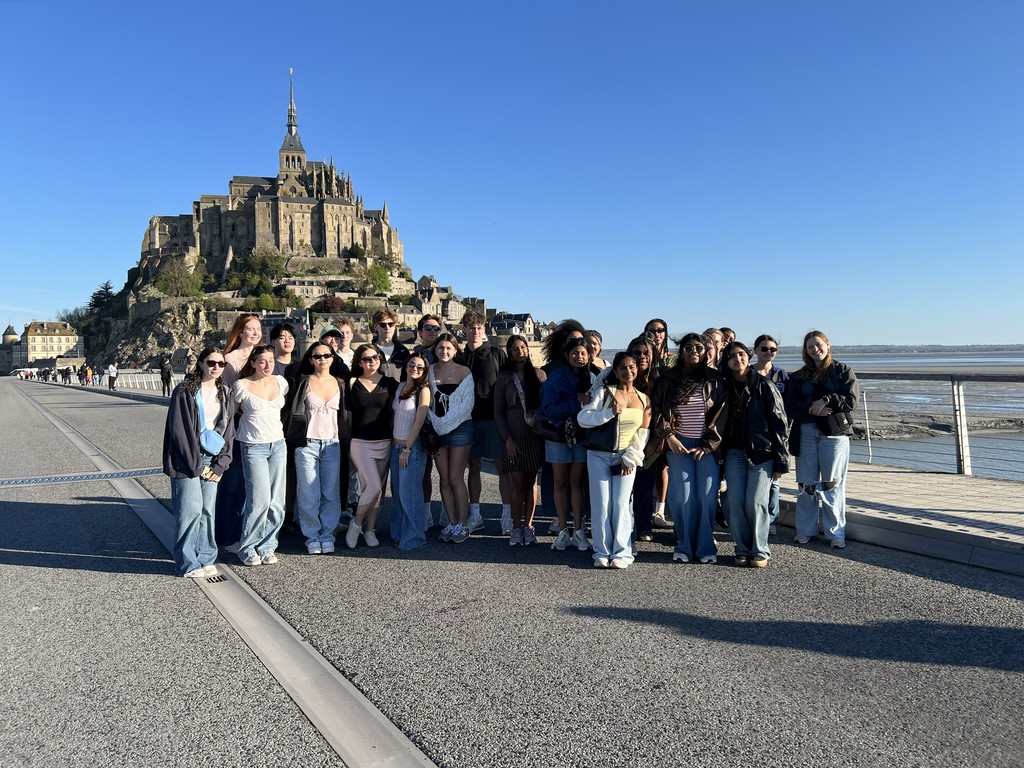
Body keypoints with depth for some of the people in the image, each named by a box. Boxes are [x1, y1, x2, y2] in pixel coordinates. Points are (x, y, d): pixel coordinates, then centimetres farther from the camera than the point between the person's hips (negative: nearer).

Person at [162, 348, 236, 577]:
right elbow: (180, 430, -10)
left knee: (208, 510, 5)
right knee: (190, 509, -7)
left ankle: (206, 558, 16)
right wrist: (196, 465, -11)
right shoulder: (185, 391, -5)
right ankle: (187, 563, 3)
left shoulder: (224, 394, 11)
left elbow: (228, 431, 10)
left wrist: (219, 465, 0)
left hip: (212, 460, 5)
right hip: (187, 460, -5)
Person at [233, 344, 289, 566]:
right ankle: (247, 548, 9)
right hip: (254, 447, -4)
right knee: (260, 500, -9)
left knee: (277, 501, 3)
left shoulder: (281, 382, 6)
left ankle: (267, 547, 17)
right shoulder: (242, 386, -7)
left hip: (278, 445, 5)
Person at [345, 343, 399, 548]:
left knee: (377, 489, 6)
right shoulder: (353, 384, 2)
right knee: (374, 486, -14)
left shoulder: (390, 383, 4)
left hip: (384, 443, 2)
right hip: (361, 443, -2)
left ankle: (370, 530, 20)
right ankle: (356, 523, 8)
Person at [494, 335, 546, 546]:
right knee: (517, 481, -3)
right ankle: (516, 528, 5)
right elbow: (498, 412, 2)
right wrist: (507, 439, -7)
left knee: (531, 481, 4)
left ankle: (528, 526, 10)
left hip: (535, 433, 2)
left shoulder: (538, 375, 8)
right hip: (514, 435, -1)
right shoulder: (504, 378, 4)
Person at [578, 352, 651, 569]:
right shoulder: (604, 392, 0)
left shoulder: (644, 399, 8)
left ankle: (622, 553, 5)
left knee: (621, 505, -5)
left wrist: (629, 459, -3)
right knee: (601, 504, -1)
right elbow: (582, 418, -10)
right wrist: (609, 412, -21)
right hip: (599, 455, -1)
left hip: (626, 457, 1)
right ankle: (602, 552, 8)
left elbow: (642, 434, 7)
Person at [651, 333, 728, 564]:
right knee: (683, 496, -4)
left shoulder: (715, 380, 5)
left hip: (708, 447, 0)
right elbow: (657, 409, 4)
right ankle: (685, 546, 9)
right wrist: (669, 436, -7)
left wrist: (706, 445, -4)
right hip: (678, 445, 0)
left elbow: (721, 414, 2)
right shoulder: (668, 380, 5)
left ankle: (705, 547, 9)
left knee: (707, 495, -4)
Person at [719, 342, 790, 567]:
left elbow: (780, 424, -6)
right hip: (734, 453, 4)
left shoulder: (764, 386, -6)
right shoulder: (725, 387, 7)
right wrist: (719, 454, 4)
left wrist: (782, 461, -7)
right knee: (733, 502, -1)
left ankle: (760, 551, 9)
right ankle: (743, 549, 13)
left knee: (756, 502, -7)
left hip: (762, 453, -4)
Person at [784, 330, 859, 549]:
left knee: (833, 485, -1)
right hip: (806, 433, 2)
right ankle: (805, 530, 14)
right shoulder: (798, 377, 13)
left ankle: (836, 533, 8)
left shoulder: (842, 371, 8)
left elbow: (852, 400, -3)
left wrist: (826, 401, -16)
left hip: (835, 433, -2)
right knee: (806, 484, 4)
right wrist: (810, 409, -15)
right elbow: (790, 406, 2)